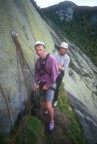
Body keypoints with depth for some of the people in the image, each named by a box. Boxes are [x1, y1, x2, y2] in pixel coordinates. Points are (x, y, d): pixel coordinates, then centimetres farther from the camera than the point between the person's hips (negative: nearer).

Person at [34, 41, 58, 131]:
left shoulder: (52, 59, -24)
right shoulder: (38, 60, -4)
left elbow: (55, 74, -24)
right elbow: (37, 72, 8)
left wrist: (47, 85, -18)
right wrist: (36, 82, -7)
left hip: (50, 84, -6)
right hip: (42, 83, 6)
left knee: (48, 105, -7)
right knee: (46, 99, 25)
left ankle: (52, 120, 18)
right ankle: (49, 110, 55)